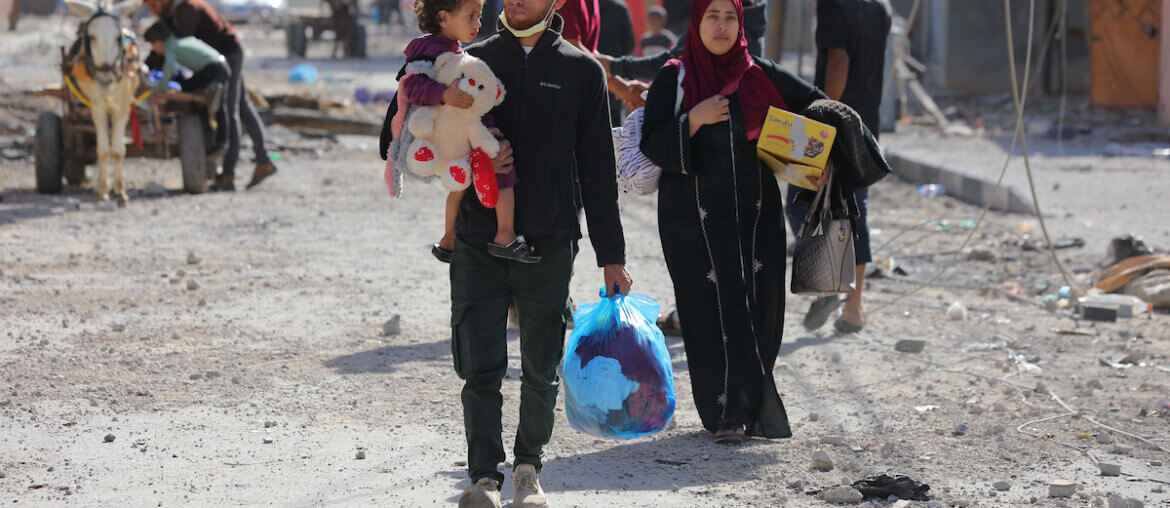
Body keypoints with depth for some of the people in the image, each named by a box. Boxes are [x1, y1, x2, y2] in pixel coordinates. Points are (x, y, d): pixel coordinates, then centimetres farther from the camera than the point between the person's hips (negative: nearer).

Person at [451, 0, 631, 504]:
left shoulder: (582, 70, 6)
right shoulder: (473, 61, 7)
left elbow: (597, 169, 8)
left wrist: (612, 256, 6)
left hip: (549, 246, 0)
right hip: (478, 242, 0)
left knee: (540, 371, 6)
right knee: (480, 368, -4)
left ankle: (528, 467, 23)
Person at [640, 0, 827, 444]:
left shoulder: (761, 75, 6)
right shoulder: (673, 79, 1)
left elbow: (815, 105, 18)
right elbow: (652, 145, -5)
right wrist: (694, 119, -18)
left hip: (755, 213, 2)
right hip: (694, 218, -2)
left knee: (759, 308, -1)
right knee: (711, 310, -4)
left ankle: (747, 405, 14)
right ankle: (725, 413, 5)